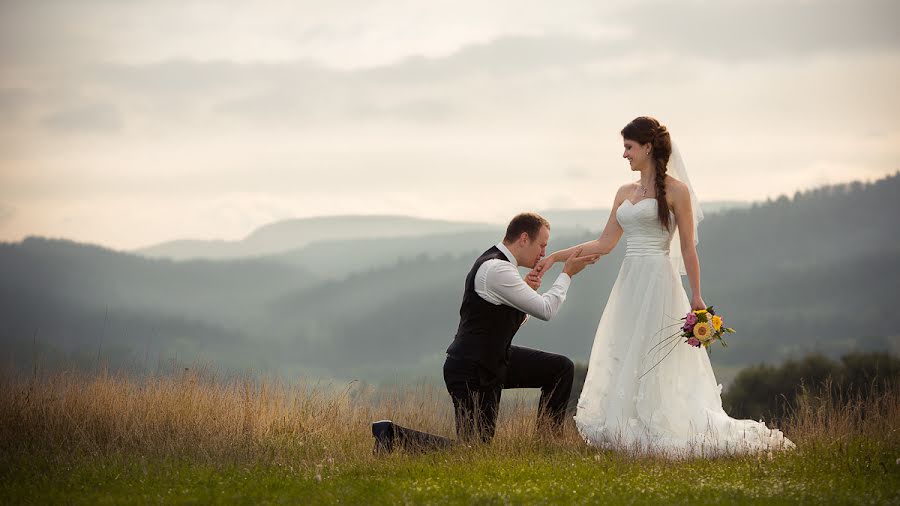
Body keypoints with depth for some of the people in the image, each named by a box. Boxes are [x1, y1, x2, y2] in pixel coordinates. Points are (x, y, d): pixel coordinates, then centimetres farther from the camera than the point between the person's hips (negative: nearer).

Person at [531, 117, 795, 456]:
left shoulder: (675, 191, -4)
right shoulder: (625, 193, 15)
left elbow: (687, 247, -5)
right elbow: (604, 244, 15)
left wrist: (696, 297, -8)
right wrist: (555, 258, 11)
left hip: (658, 283, -7)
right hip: (629, 284, 7)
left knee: (655, 362, -7)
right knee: (622, 361, 4)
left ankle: (655, 435, -1)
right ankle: (629, 433, 7)